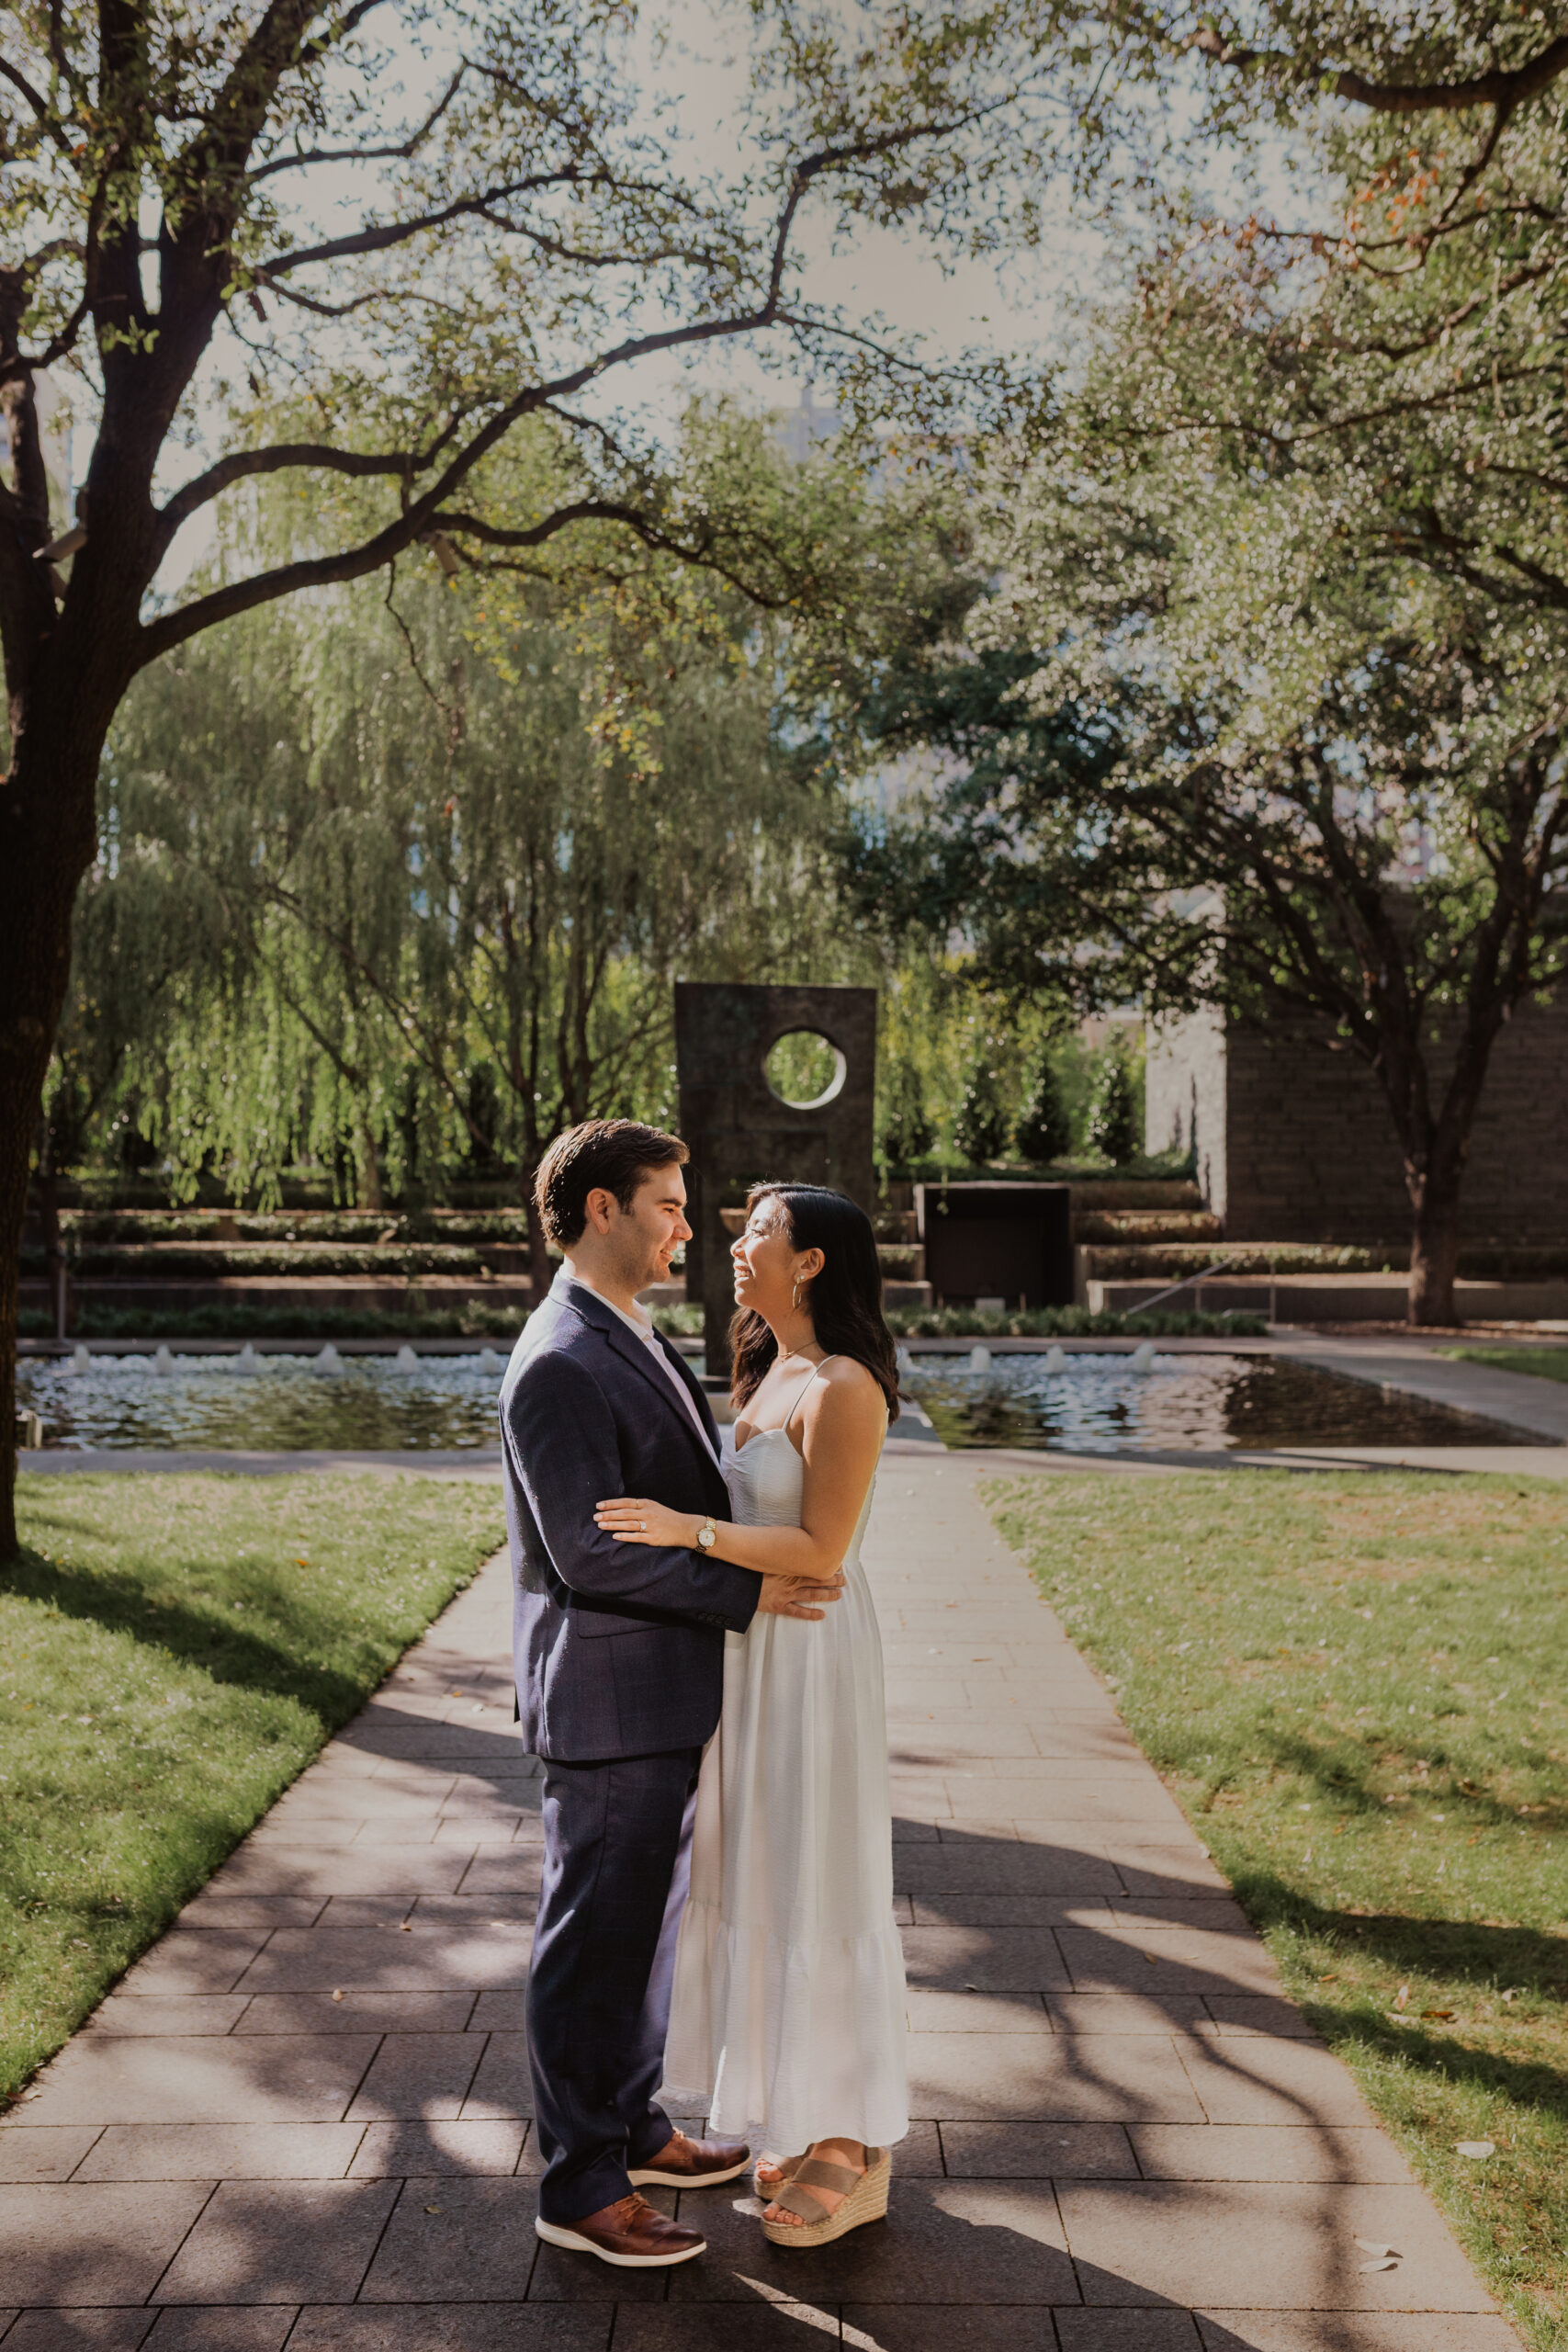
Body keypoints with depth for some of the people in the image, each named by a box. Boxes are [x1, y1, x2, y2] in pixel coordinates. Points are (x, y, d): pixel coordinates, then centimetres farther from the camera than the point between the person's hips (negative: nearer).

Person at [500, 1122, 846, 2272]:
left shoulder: (637, 1342, 11)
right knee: (594, 1942, 5)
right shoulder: (560, 1366, -21)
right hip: (609, 1703, -10)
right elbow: (590, 1551, -25)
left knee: (647, 1924, 21)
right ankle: (581, 2187, 20)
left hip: (666, 1698, 10)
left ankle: (632, 2125, 38)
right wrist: (749, 1593, -20)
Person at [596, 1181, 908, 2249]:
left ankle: (857, 2155, 21)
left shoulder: (843, 1388, -20)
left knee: (821, 1890, 3)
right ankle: (826, 2124, 33)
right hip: (755, 1649, 9)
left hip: (811, 1654, -9)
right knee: (772, 1882, 17)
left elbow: (820, 1548, -22)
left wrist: (686, 1531, -27)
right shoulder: (773, 1371, 9)